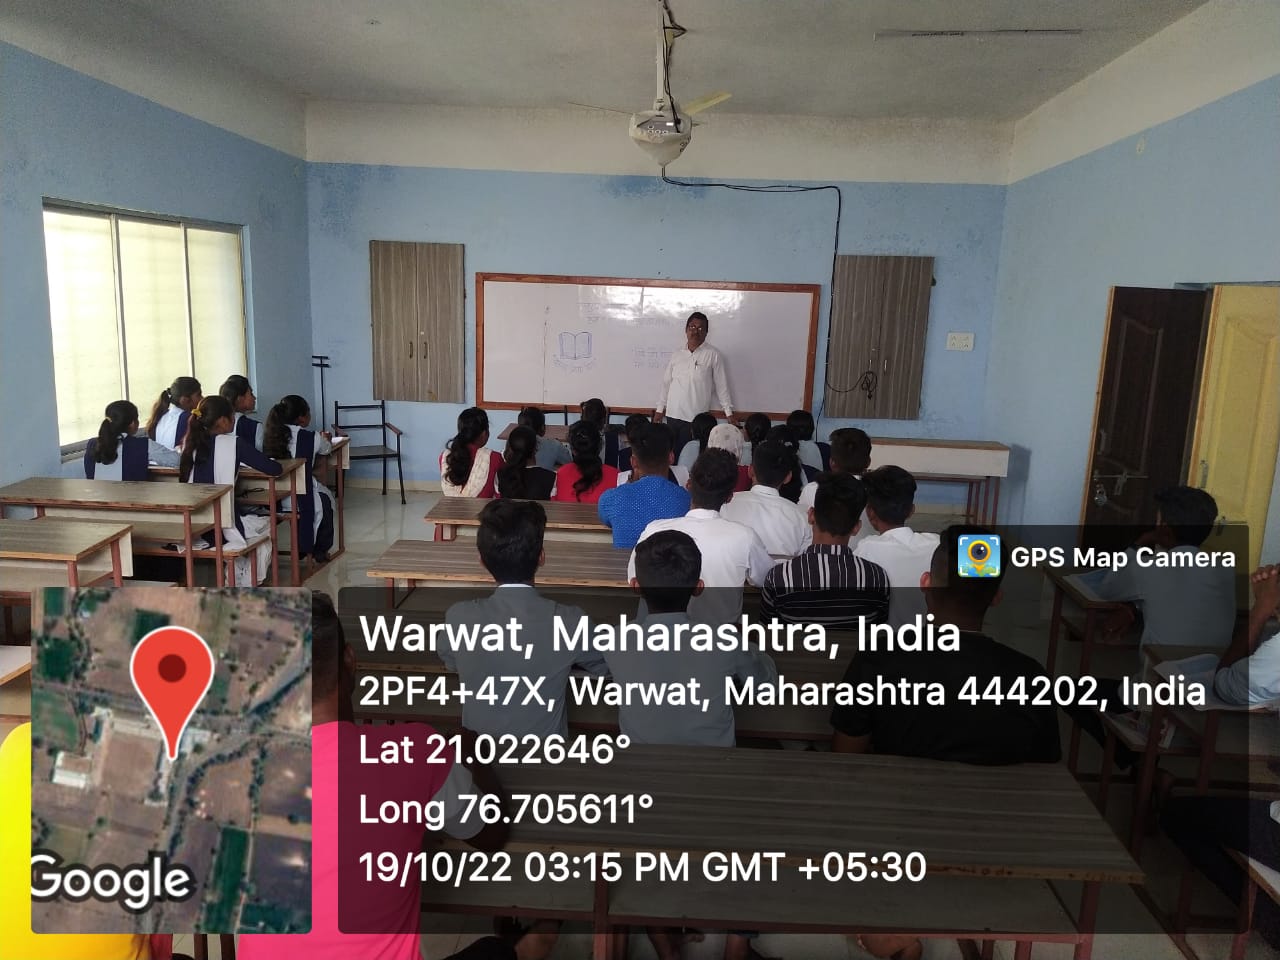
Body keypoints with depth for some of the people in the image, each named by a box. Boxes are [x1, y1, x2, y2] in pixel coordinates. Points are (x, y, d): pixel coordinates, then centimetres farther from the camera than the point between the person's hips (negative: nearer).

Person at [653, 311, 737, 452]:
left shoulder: (713, 355, -2)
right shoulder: (677, 355, 11)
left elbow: (721, 385, -1)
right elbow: (666, 382, 16)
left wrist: (729, 412, -1)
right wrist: (660, 409, 14)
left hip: (696, 419, -4)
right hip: (672, 415, 4)